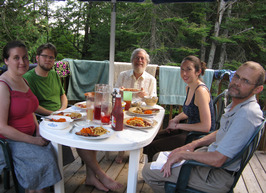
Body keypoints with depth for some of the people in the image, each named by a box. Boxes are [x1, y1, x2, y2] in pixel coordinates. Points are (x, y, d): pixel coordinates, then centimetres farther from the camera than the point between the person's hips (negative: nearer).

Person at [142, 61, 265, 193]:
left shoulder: (247, 115, -28)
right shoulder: (236, 105, 5)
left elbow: (217, 160, -29)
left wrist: (182, 154, -16)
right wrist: (192, 145, 4)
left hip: (217, 175, -9)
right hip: (211, 154, 9)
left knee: (148, 171, -7)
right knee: (158, 157, 17)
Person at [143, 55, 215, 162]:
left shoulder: (201, 91, -22)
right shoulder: (189, 88, 7)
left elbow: (206, 127, -25)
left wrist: (178, 126, -18)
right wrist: (176, 119, 4)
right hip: (189, 131, 9)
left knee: (152, 147, -15)